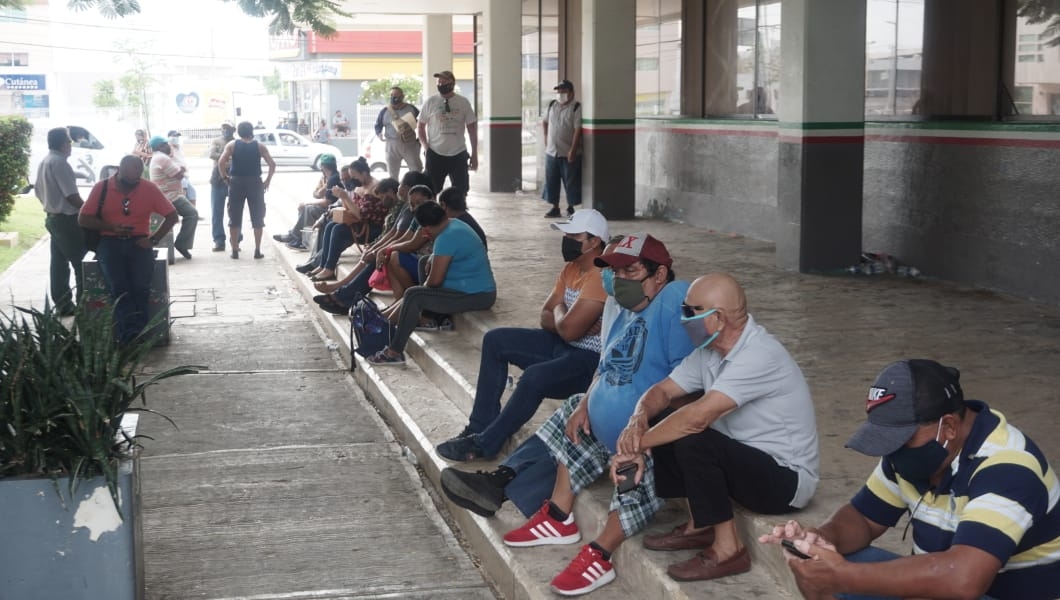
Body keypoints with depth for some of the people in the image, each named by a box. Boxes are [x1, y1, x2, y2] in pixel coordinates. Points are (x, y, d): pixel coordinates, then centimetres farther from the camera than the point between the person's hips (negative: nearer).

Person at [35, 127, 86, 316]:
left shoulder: (44, 163, 10)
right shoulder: (60, 163, -19)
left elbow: (38, 191, 17)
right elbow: (72, 195, -22)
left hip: (52, 217, 10)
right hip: (67, 219, -10)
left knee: (59, 263, 11)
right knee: (82, 262, -3)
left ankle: (63, 304, 16)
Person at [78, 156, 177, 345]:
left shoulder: (149, 189, 1)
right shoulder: (101, 188, 1)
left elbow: (172, 216, 5)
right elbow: (83, 219, 2)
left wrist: (153, 239, -7)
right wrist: (111, 227, -12)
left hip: (139, 242, 0)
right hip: (110, 241, 0)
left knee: (140, 285, -27)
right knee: (118, 285, -28)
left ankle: (131, 337, -25)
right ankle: (132, 334, -37)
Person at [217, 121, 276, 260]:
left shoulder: (232, 145, 0)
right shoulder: (259, 146, 1)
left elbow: (221, 162, -11)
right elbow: (272, 164, -6)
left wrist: (225, 177, 1)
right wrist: (267, 181, 2)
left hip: (236, 182, 0)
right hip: (255, 183, 0)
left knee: (234, 218, 8)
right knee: (257, 218, 7)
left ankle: (235, 250, 8)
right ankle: (257, 250, 6)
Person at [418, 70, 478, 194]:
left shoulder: (463, 102, 1)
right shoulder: (430, 102, 0)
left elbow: (472, 128, 5)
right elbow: (421, 126, 8)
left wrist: (474, 154, 2)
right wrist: (425, 147, -4)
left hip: (459, 155, 0)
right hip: (435, 154, 0)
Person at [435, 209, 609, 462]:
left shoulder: (600, 277, -23)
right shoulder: (571, 268, 7)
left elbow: (569, 330, -27)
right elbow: (546, 318, 7)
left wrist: (559, 311, -4)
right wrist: (564, 319, -15)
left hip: (590, 359, -10)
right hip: (562, 345, 10)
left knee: (534, 377, -36)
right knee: (495, 340, 6)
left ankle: (485, 444, -19)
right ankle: (482, 425, 5)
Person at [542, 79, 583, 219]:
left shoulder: (576, 108, -11)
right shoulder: (552, 105, 8)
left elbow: (578, 130, -17)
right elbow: (544, 122, 25)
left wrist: (573, 150, -22)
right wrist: (546, 137, 15)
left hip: (569, 153, -5)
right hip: (551, 151, 6)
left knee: (571, 181, 2)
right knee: (551, 181, 8)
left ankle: (571, 207, 15)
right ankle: (555, 208, 17)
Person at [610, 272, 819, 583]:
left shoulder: (759, 356, -27)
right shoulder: (711, 351, 1)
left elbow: (698, 417, -34)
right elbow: (662, 391, 6)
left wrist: (637, 446, -25)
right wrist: (638, 420, -17)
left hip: (785, 478, -9)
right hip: (744, 459, 9)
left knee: (692, 441, -29)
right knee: (663, 422, 2)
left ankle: (728, 548, -14)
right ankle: (699, 526, 8)